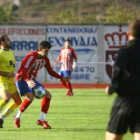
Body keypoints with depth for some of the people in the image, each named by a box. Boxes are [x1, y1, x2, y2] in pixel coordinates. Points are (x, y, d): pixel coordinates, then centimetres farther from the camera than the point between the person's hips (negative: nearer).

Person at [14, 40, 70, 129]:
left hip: (32, 80, 9)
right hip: (22, 79, -9)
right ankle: (17, 117, -11)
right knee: (30, 97, -30)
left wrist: (62, 78, 1)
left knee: (48, 95, 1)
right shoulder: (31, 57, -23)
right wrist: (28, 81, -49)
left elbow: (50, 71, 13)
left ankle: (42, 119, 4)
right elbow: (24, 71, -31)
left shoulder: (45, 59, 2)